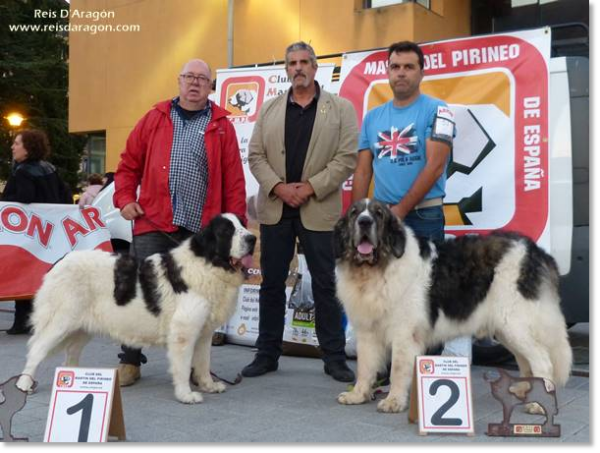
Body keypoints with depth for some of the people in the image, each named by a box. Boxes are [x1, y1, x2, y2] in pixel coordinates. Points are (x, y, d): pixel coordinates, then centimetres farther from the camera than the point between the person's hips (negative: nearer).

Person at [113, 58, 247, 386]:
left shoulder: (221, 126, 9)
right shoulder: (155, 118, 11)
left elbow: (234, 179, 4)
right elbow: (129, 163, 12)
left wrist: (236, 222, -1)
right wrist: (125, 199, 1)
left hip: (201, 230, 0)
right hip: (152, 224, 0)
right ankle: (130, 361, 14)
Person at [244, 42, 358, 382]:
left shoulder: (341, 108, 3)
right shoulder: (270, 109, 11)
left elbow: (347, 157, -6)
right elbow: (256, 156, 6)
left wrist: (309, 187, -13)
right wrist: (278, 187, -10)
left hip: (319, 210, -3)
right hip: (275, 209, 3)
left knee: (325, 285, 3)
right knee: (272, 283, 8)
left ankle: (334, 357, 12)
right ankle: (267, 354, 19)